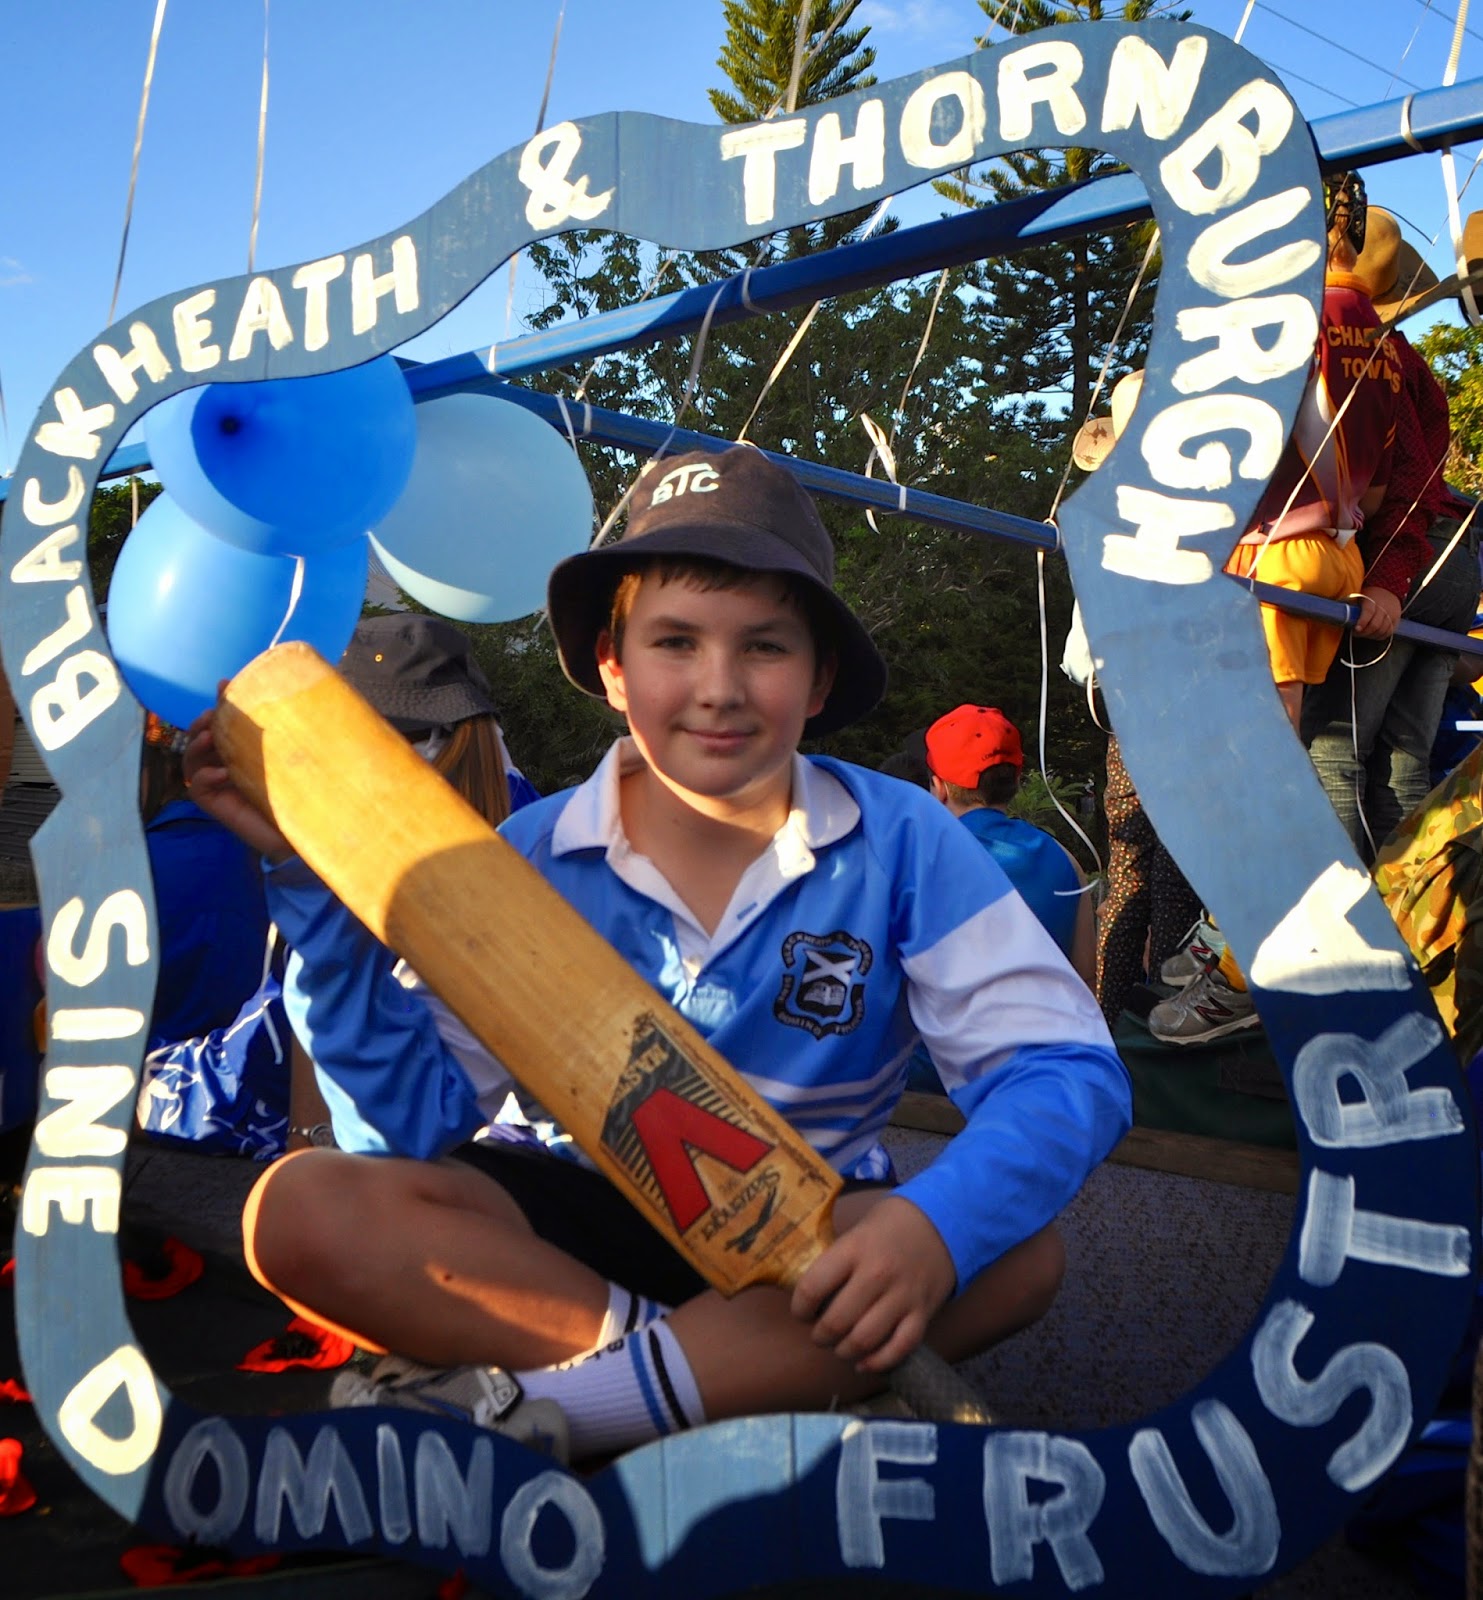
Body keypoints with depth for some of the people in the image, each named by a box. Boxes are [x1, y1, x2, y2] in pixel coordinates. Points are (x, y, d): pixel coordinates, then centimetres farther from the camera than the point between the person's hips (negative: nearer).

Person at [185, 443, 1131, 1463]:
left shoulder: (900, 843, -10)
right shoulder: (534, 858, -7)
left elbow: (1068, 1070, -17)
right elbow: (413, 1110, -11)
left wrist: (932, 1224, -37)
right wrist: (315, 875, -19)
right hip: (559, 1223, 1)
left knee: (1015, 1253, -30)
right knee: (303, 1210, -24)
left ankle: (508, 1402, -27)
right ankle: (764, 1372, -24)